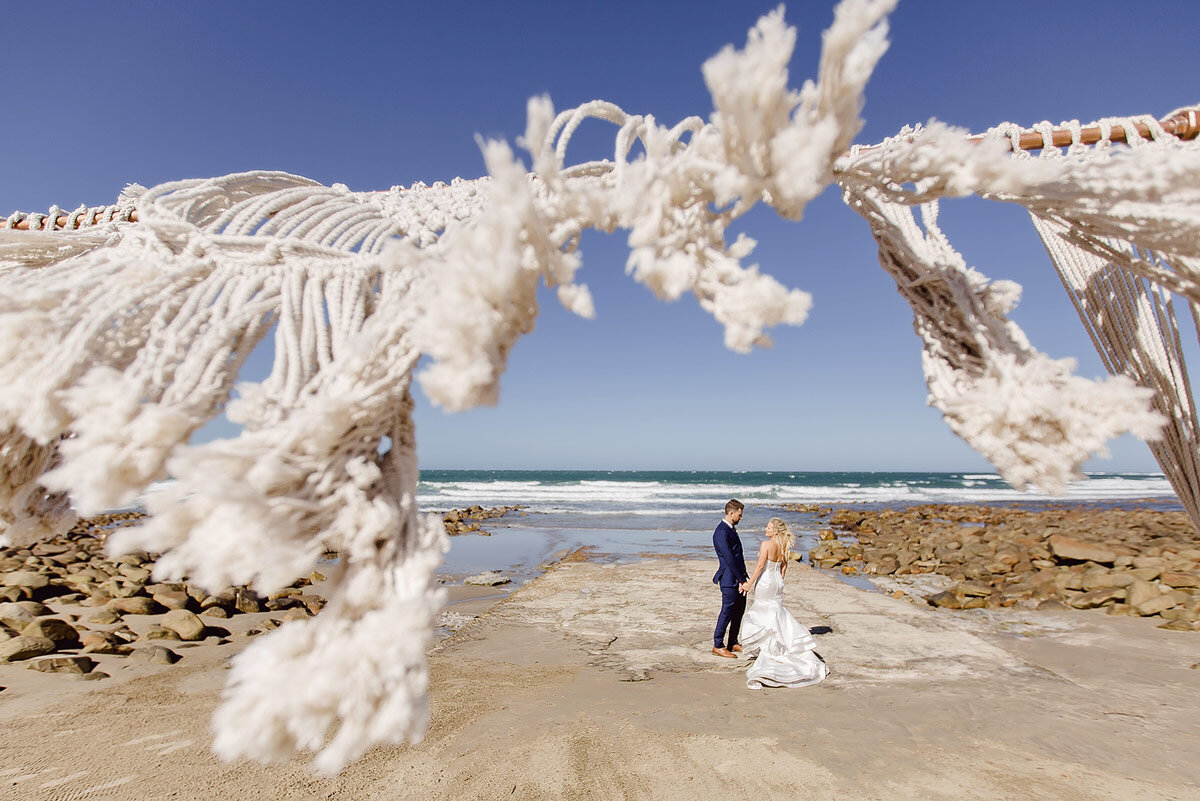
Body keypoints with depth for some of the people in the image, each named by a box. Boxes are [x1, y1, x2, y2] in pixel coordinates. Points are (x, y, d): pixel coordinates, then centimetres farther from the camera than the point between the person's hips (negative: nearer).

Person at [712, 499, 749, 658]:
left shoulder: (731, 529, 13)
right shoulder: (721, 532, -19)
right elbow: (729, 559, -22)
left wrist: (744, 578, 11)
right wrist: (742, 581, -19)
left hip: (738, 579, 10)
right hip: (730, 580, -10)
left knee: (739, 612, 16)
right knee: (727, 612, 0)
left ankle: (733, 643, 28)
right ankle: (718, 646, 13)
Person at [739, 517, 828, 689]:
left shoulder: (766, 544, -20)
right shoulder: (783, 546, 2)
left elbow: (760, 566, -25)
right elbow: (783, 567, 12)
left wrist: (749, 583, -19)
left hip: (765, 583, -7)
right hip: (777, 582, 7)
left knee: (763, 616, 5)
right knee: (776, 613, 19)